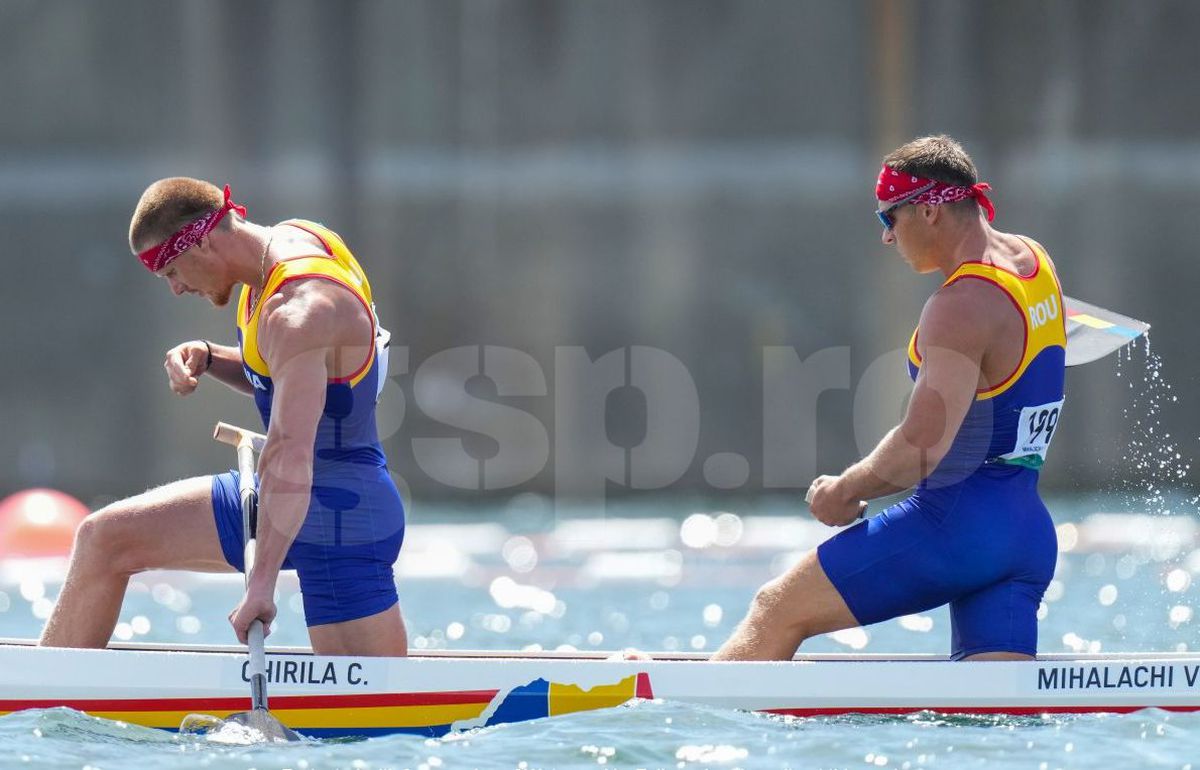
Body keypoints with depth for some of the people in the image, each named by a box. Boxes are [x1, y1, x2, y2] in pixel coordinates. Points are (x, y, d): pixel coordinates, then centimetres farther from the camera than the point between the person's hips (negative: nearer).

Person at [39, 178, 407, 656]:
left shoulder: (298, 311, -26)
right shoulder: (289, 241, 3)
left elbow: (289, 454, -36)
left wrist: (262, 585, -41)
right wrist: (207, 359, 0)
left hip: (342, 515, -10)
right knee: (104, 538, 7)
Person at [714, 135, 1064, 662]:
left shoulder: (961, 307, -16)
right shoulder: (1035, 261, 12)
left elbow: (920, 449, -21)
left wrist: (845, 492, -5)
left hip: (955, 519, -9)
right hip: (1031, 536, 9)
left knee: (776, 612, 1)